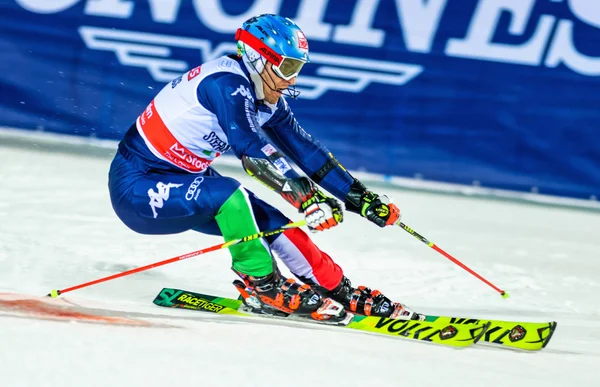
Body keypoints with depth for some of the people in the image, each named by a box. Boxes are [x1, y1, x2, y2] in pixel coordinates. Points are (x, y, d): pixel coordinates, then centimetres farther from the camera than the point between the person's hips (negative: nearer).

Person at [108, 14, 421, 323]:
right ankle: (262, 286, -16)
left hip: (184, 181, 9)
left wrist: (362, 198, 4)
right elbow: (251, 148, -37)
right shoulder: (227, 84, -25)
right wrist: (307, 196, -42)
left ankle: (341, 293, 12)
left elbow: (304, 149, 6)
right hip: (135, 185, -9)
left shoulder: (266, 99, 2)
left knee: (272, 223, 0)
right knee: (228, 193, -31)